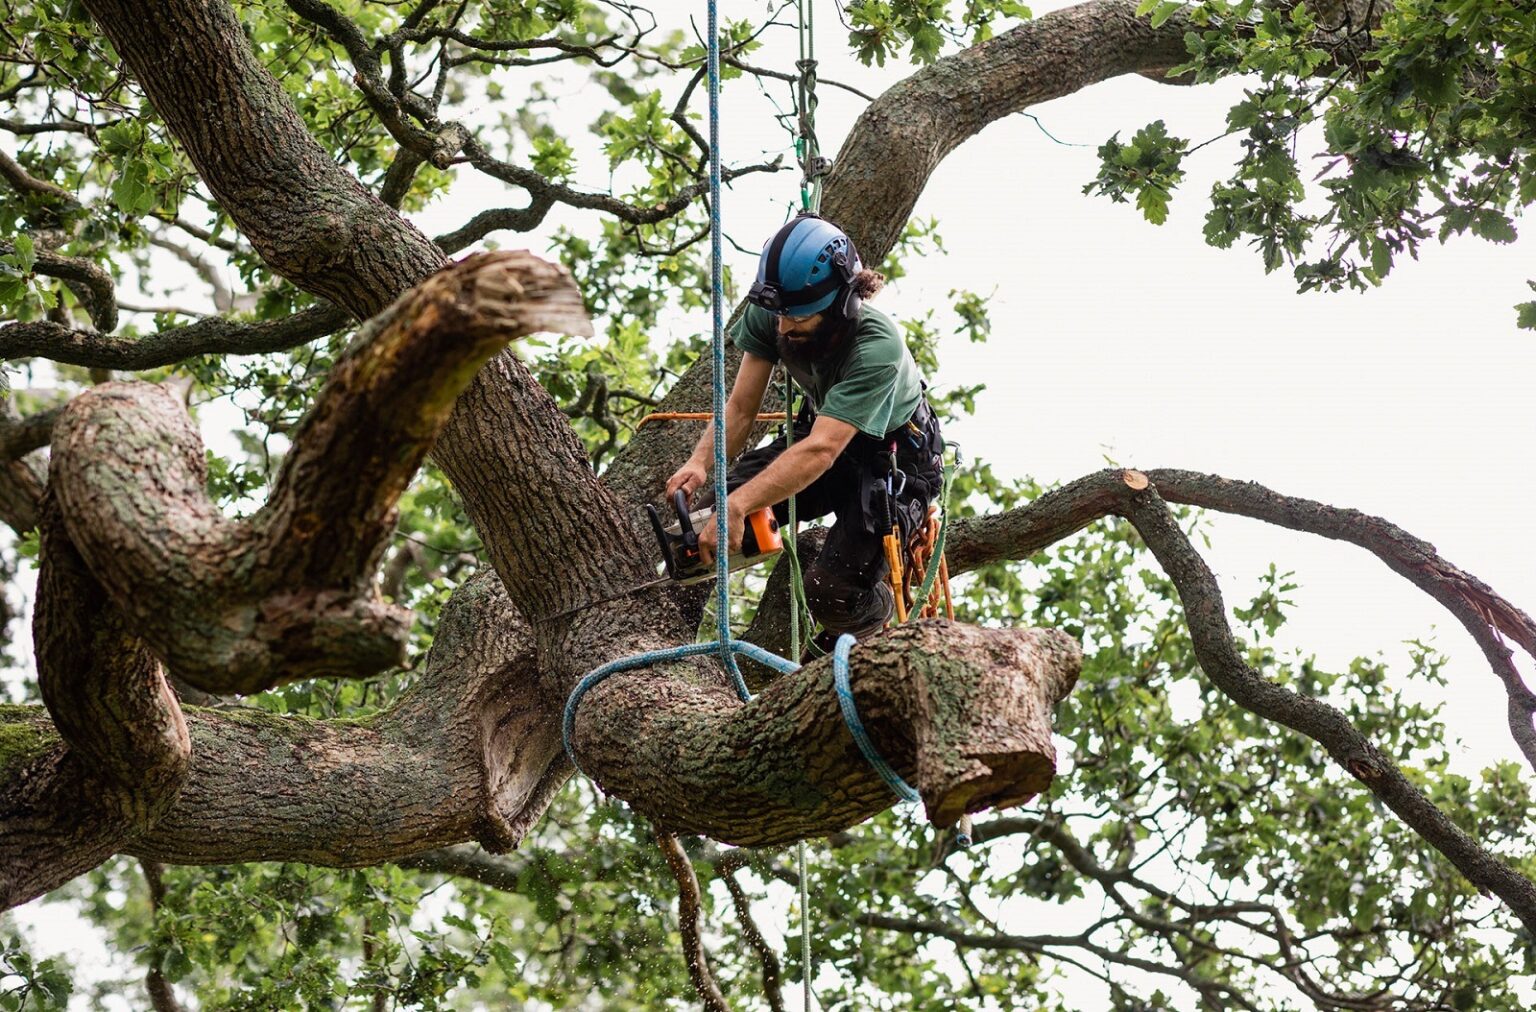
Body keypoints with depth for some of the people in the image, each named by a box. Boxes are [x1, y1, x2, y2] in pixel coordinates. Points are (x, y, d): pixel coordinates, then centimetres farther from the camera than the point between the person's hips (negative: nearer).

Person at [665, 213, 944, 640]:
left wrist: (737, 506, -56)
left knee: (831, 593, -20)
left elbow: (820, 452, -46)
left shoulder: (877, 347, -38)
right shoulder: (770, 318, -22)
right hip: (822, 429, 6)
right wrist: (700, 461, -37)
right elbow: (741, 407, -16)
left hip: (897, 458, -5)